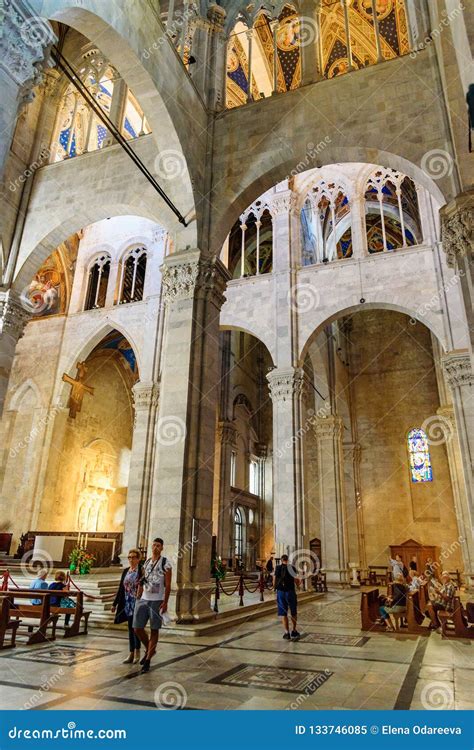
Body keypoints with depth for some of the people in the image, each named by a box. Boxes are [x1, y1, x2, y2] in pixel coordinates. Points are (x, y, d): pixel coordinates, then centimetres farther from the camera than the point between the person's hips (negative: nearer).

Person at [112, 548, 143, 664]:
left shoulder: (142, 570, -8)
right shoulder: (125, 571, 11)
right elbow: (121, 588, 16)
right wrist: (115, 603, 16)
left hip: (137, 603, -6)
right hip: (128, 604, 6)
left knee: (135, 627, -6)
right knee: (130, 628, 11)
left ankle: (137, 651, 7)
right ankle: (131, 654, 18)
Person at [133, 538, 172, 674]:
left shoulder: (165, 563, -7)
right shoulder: (146, 563, 9)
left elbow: (168, 585, -10)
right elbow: (141, 583, 14)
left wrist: (165, 602, -15)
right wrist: (138, 599, 10)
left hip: (157, 601, -5)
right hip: (143, 600, 5)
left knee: (154, 630, 3)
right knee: (138, 628, 4)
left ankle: (147, 661, 15)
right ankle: (149, 650, 29)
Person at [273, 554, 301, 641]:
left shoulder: (277, 568, 0)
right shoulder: (291, 568, -4)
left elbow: (274, 580, 0)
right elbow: (296, 580, -5)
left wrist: (275, 587, 19)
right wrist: (298, 584, 17)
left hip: (280, 591, 0)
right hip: (290, 591, 0)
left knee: (283, 613, 4)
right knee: (293, 612, 18)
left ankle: (287, 632, -5)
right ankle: (294, 631, 25)